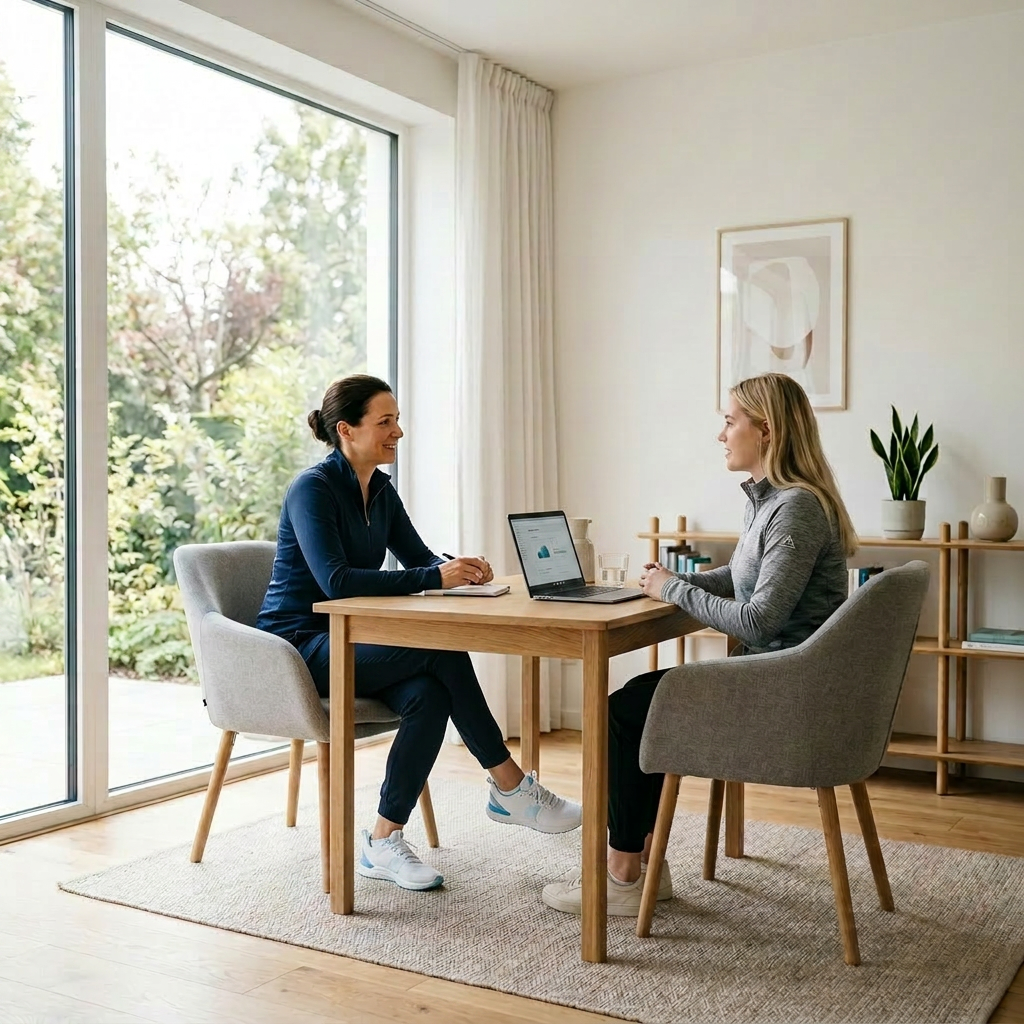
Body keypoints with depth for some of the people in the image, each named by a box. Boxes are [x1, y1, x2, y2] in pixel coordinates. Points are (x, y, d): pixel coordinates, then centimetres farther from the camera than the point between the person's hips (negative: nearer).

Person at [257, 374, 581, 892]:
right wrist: (436, 578, -30)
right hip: (299, 646, -7)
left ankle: (383, 844, -16)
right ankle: (509, 787, -13)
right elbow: (335, 581, -27)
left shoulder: (381, 491, 10)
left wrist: (456, 568, -15)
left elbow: (420, 560, 9)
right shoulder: (313, 488, -15)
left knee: (429, 695, -24)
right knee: (442, 650, -26)